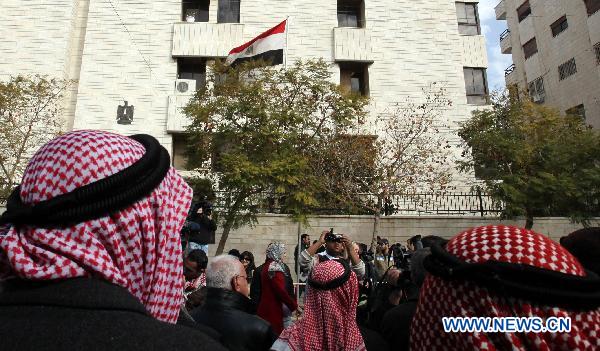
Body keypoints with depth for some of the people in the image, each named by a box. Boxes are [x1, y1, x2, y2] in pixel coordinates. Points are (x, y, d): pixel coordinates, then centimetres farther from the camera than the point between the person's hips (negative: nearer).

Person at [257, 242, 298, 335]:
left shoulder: (266, 266, 10)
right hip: (273, 309, -9)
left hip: (265, 307, 9)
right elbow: (281, 291, -21)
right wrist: (294, 306, -14)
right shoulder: (275, 268, -17)